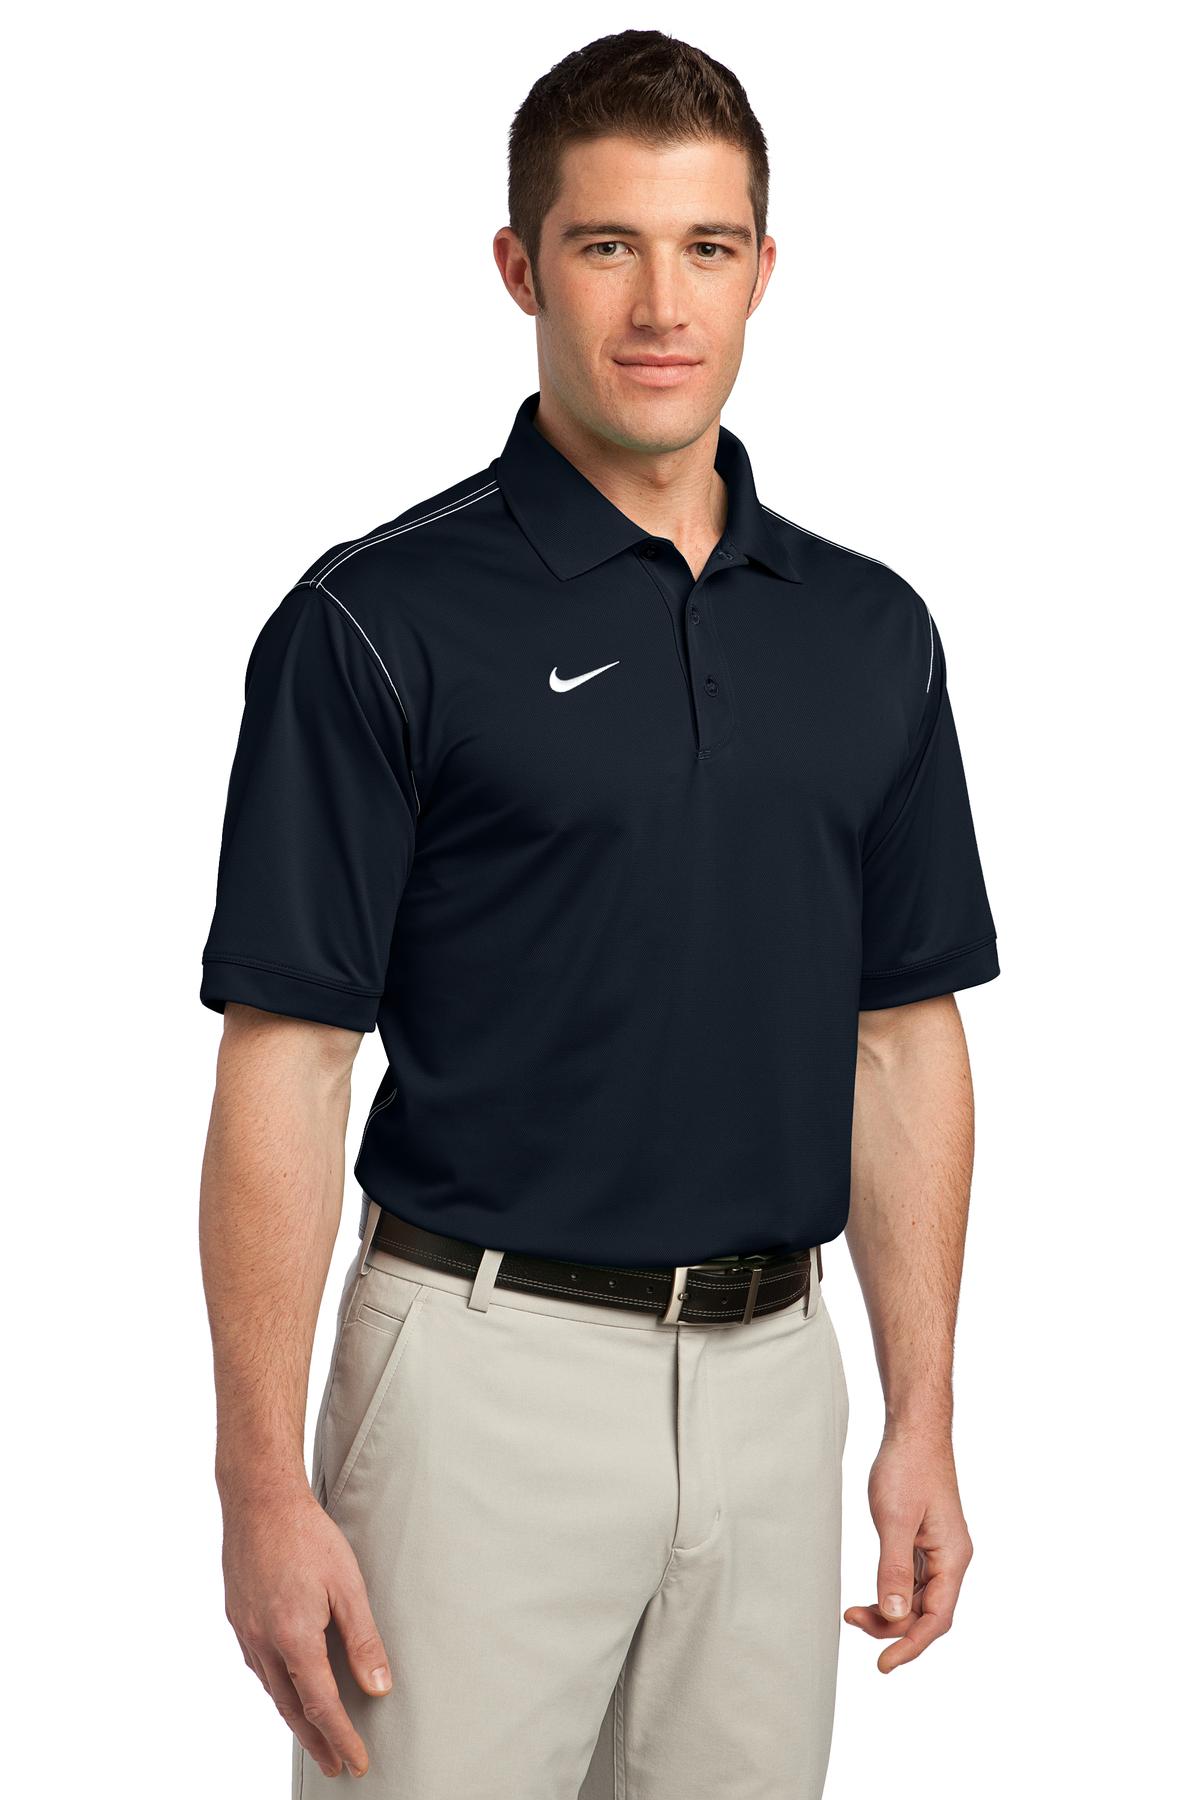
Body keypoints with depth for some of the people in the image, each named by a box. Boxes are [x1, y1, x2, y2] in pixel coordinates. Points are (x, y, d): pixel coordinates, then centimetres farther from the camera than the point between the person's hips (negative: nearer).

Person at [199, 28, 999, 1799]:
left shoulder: (871, 631, 7)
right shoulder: (379, 622, -8)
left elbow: (902, 1039, 11)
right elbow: (285, 1068, -10)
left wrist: (924, 1420, 7)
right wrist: (268, 1487, -14)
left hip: (772, 1377, 5)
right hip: (489, 1367, -5)